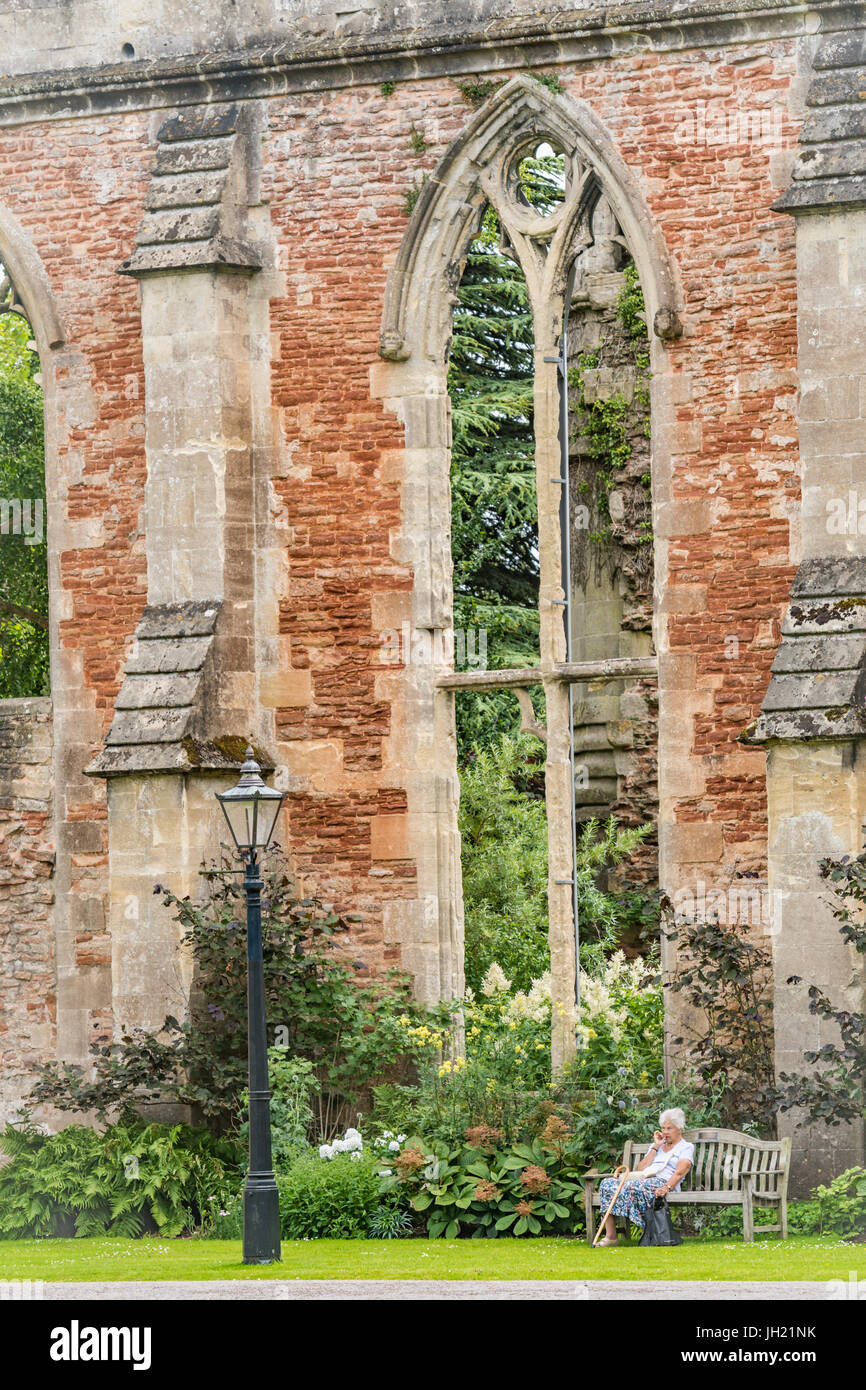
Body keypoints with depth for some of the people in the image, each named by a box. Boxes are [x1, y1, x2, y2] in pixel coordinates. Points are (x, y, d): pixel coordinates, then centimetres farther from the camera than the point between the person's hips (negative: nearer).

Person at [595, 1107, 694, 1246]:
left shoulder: (686, 1147, 12)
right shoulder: (659, 1145, 30)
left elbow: (679, 1172, -7)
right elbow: (640, 1169, 16)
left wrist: (667, 1188, -25)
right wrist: (655, 1148, 13)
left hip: (661, 1182, -7)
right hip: (643, 1180, 7)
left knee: (632, 1187, -38)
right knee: (607, 1183, -19)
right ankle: (610, 1236, -25)